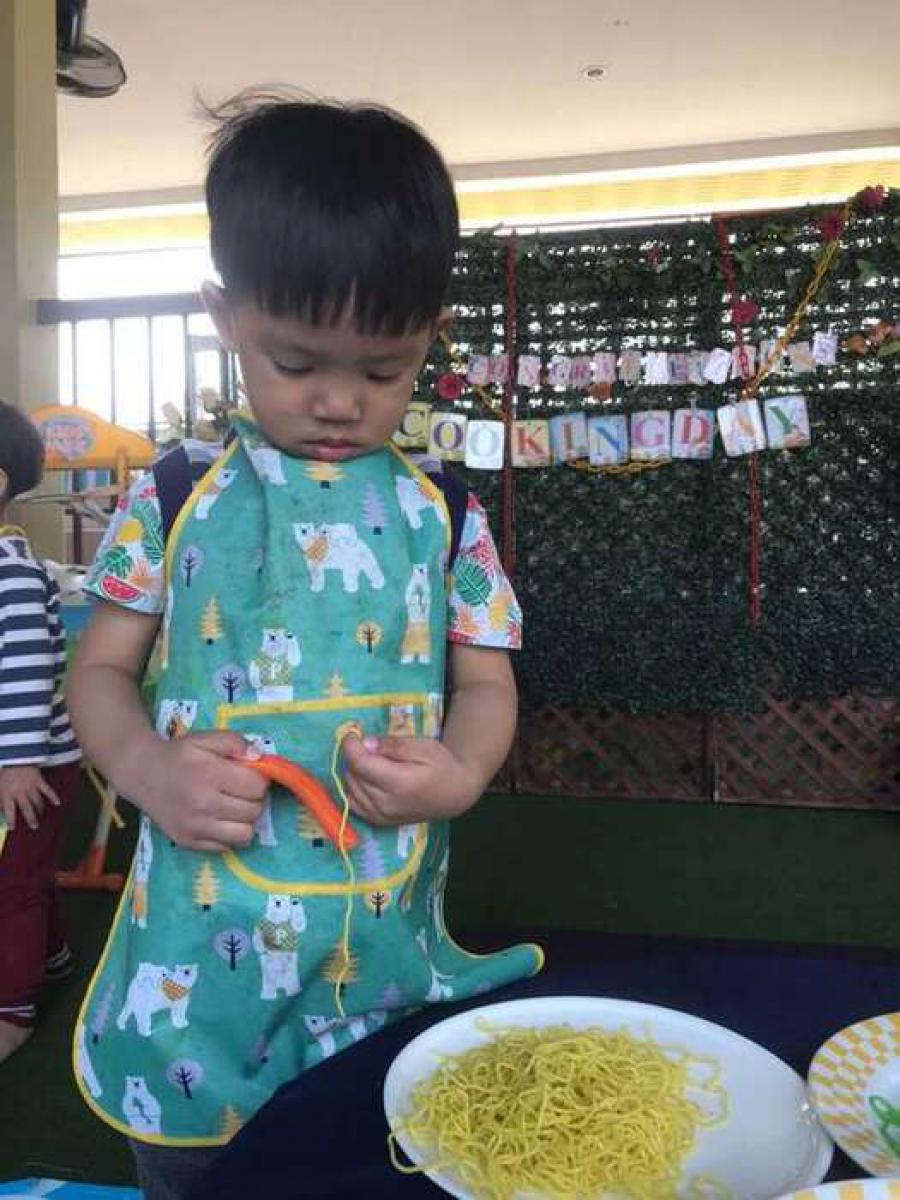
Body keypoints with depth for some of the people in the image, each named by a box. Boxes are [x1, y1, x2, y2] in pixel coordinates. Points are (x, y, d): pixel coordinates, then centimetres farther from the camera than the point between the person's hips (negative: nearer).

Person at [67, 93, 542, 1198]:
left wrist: (458, 774, -19)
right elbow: (100, 669, 2)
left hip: (385, 951, 1)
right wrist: (148, 769, -18)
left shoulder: (444, 516, -2)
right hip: (200, 951, 0)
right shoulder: (176, 503, -3)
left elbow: (486, 684, 2)